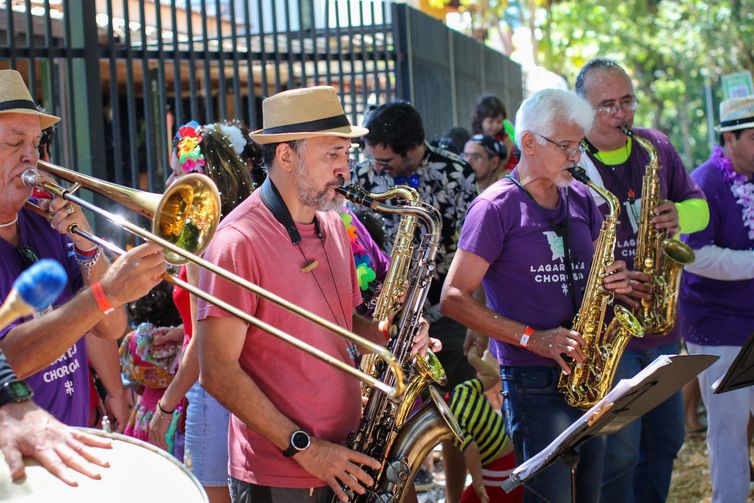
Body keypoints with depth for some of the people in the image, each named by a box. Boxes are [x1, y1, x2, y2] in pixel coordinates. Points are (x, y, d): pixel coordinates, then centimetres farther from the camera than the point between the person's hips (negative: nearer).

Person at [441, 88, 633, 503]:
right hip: (534, 383, -6)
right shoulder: (496, 207, -7)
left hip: (587, 372, 6)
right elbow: (453, 298, -11)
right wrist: (532, 337, -18)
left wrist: (613, 281, -2)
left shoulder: (581, 199, 12)